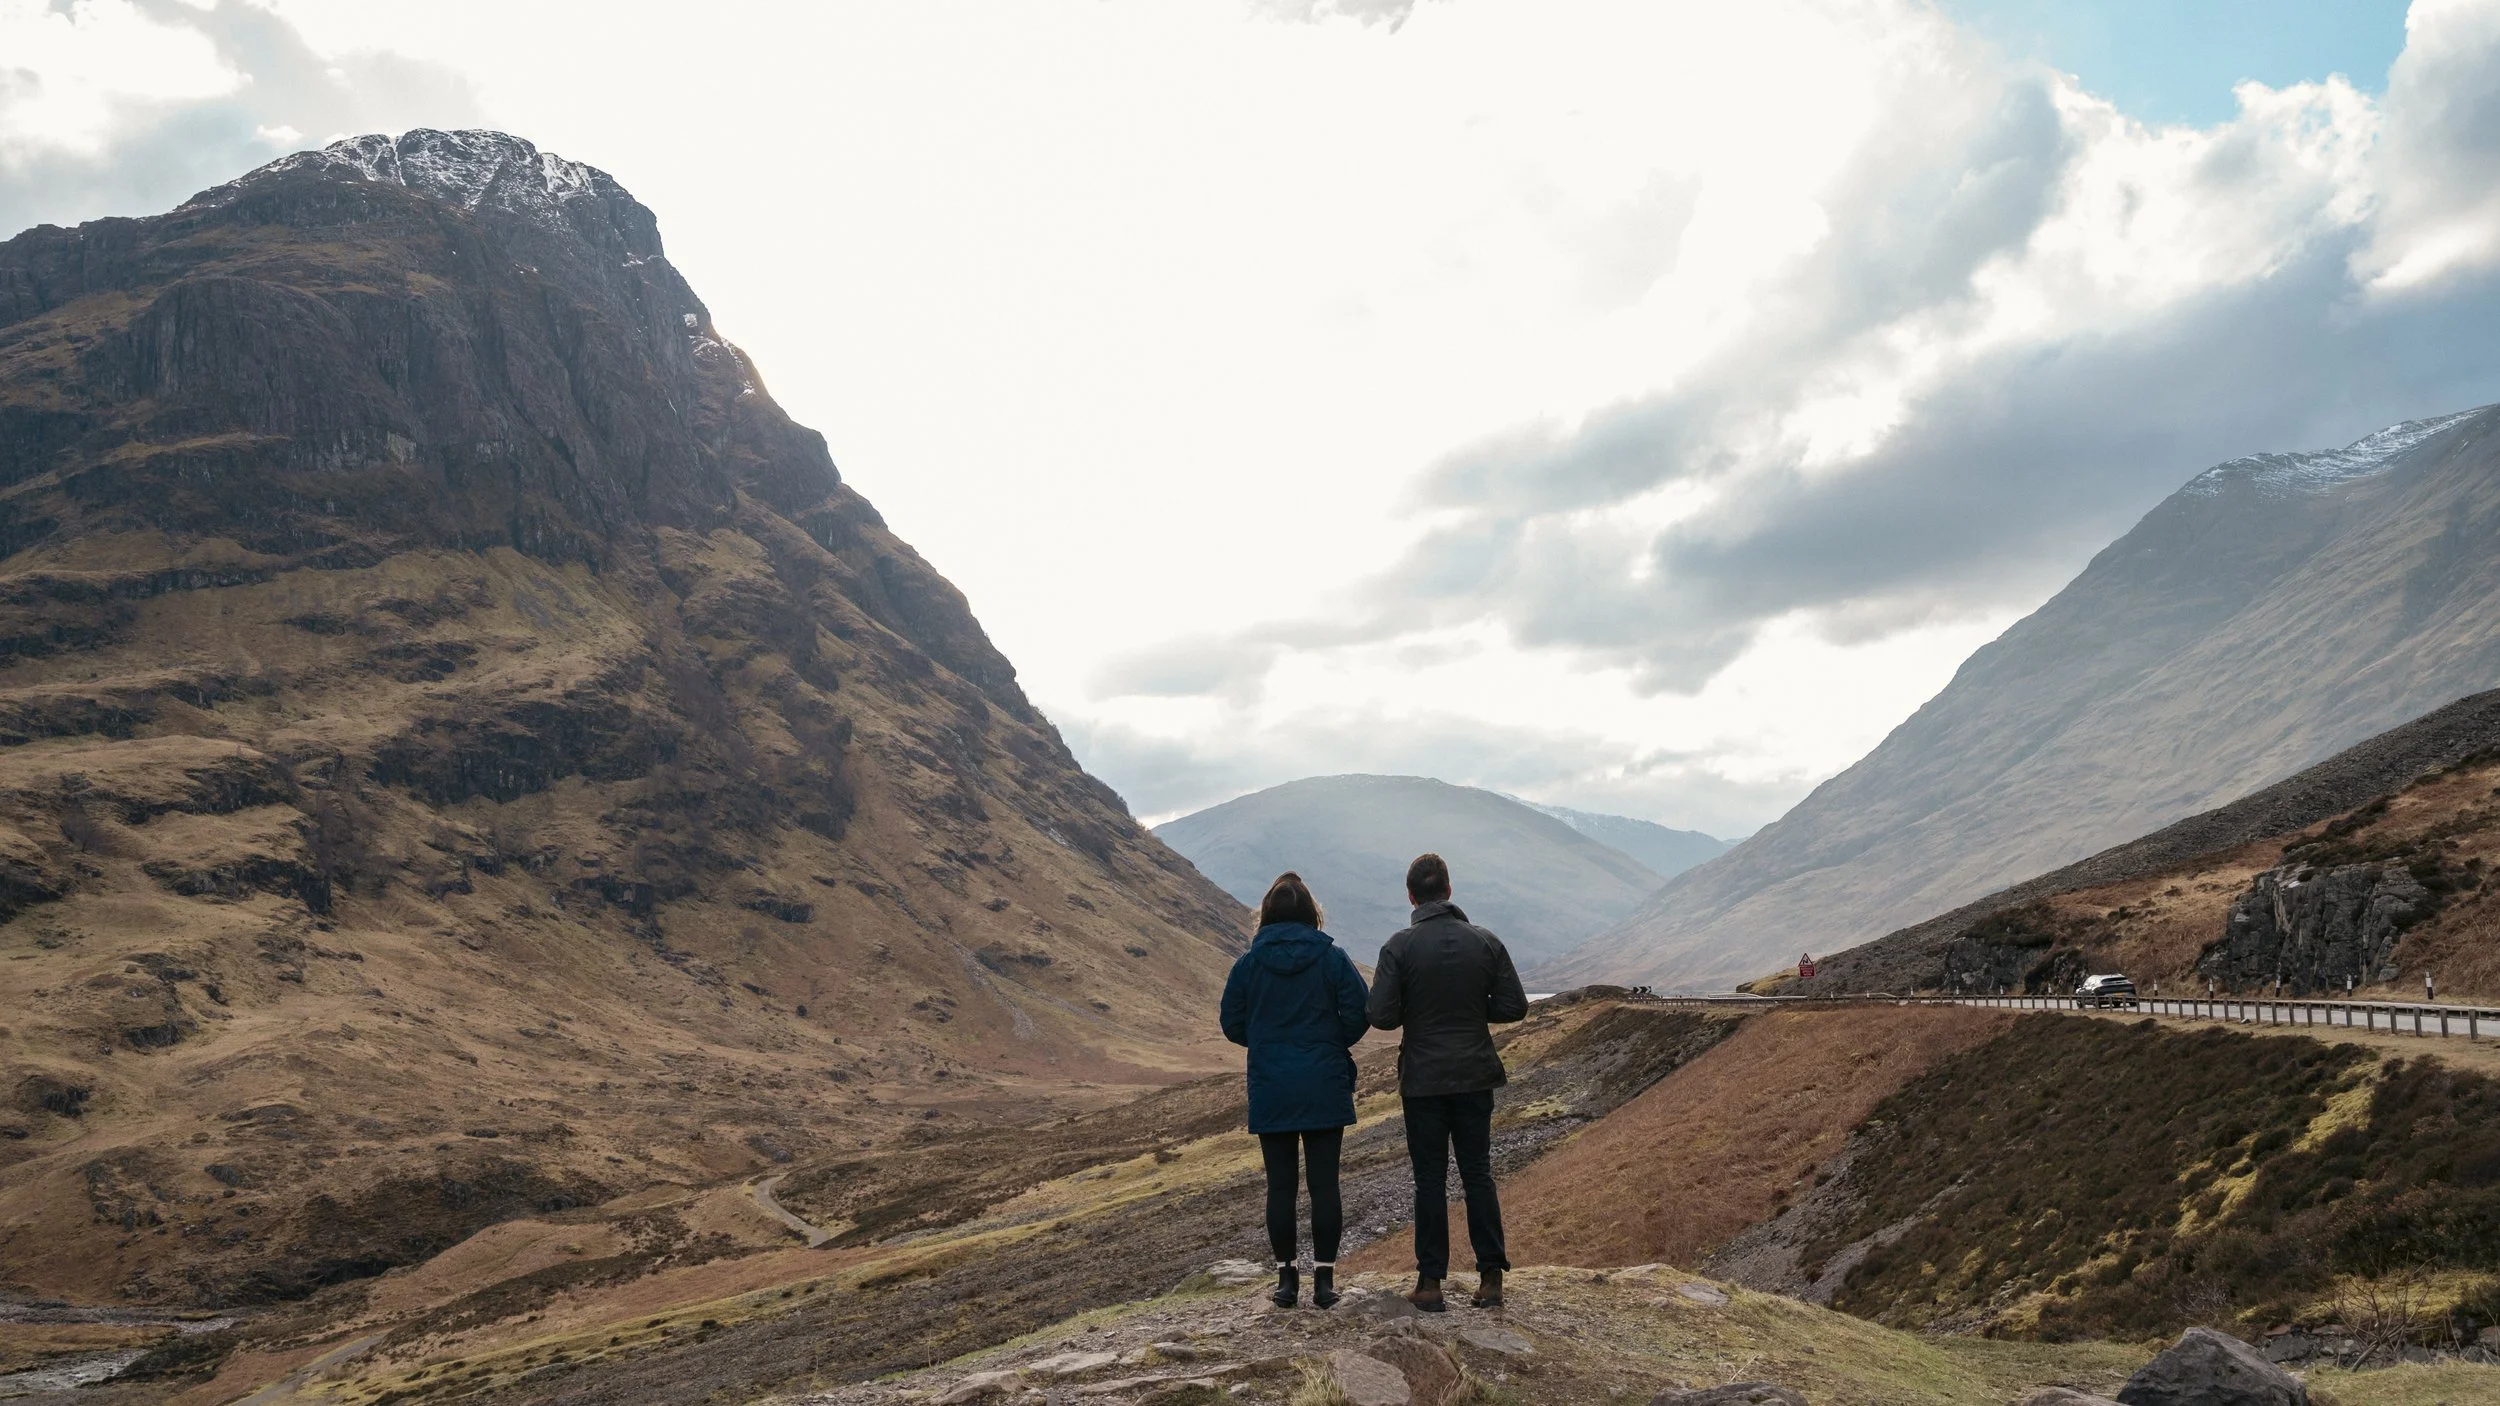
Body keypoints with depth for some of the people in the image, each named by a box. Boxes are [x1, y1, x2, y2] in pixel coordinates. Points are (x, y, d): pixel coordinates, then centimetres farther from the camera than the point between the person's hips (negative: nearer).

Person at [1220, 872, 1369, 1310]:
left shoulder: (1249, 962, -2)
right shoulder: (1332, 957, -4)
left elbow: (1232, 1025, 2)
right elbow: (1358, 1015, -6)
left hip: (1270, 1091, 0)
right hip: (1325, 1089, 0)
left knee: (1280, 1184, 7)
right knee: (1324, 1182, 5)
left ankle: (1286, 1277, 12)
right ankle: (1324, 1277, 7)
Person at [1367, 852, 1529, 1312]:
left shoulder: (1400, 947, -11)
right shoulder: (1486, 943, -3)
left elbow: (1382, 1016, -14)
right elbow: (1514, 1006, -3)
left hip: (1423, 1080, -2)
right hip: (1475, 1077, 2)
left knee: (1429, 1180, 5)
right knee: (1478, 1175, 10)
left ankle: (1430, 1283, 8)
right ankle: (1491, 1278, 11)